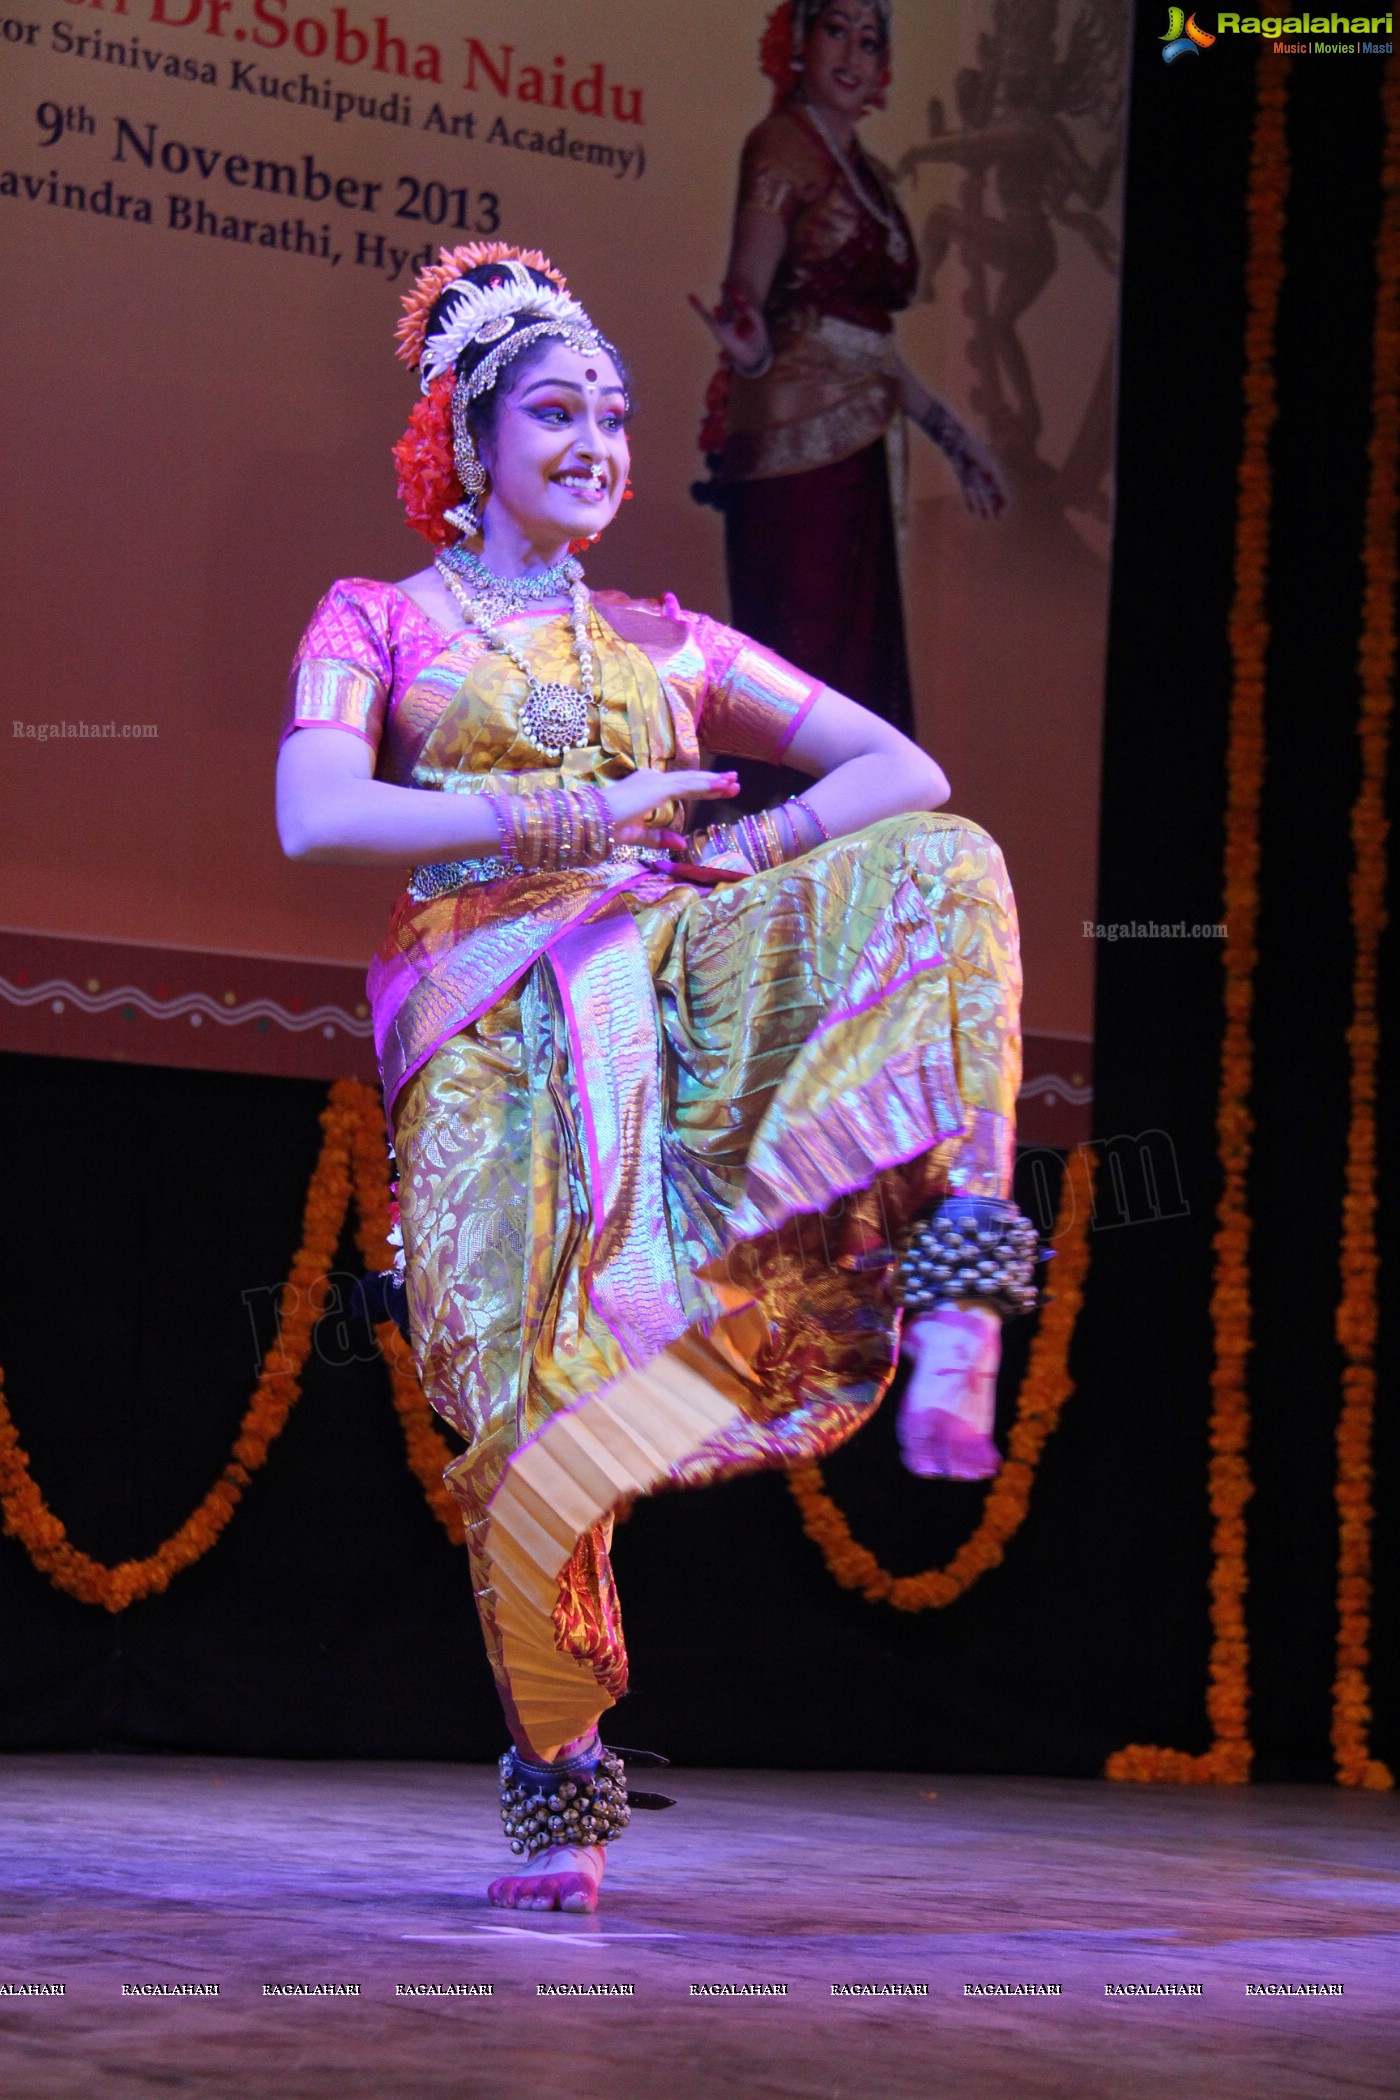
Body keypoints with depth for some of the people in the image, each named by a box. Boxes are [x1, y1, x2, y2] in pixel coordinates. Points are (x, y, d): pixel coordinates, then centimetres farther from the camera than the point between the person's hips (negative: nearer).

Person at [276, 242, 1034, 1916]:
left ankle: (951, 1328, -34)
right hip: (494, 1025, -3)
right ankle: (559, 1784, 7)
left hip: (677, 982, 3)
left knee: (946, 868, -22)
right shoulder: (379, 621, 14)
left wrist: (746, 850, -3)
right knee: (539, 1414, -15)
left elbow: (902, 769, 16)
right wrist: (558, 819, -13)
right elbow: (313, 818, -6)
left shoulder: (664, 647, 23)